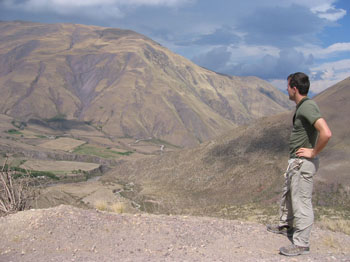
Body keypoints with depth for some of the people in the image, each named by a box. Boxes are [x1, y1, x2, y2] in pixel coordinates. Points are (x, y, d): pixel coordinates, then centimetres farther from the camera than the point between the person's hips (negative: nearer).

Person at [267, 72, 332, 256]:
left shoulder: (308, 107, -23)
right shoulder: (301, 106, 9)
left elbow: (326, 133, -35)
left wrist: (314, 152, -21)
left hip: (303, 163, -11)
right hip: (295, 161, 11)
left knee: (301, 202, -2)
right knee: (287, 194, 25)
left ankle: (301, 244, 9)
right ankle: (285, 226, 45)